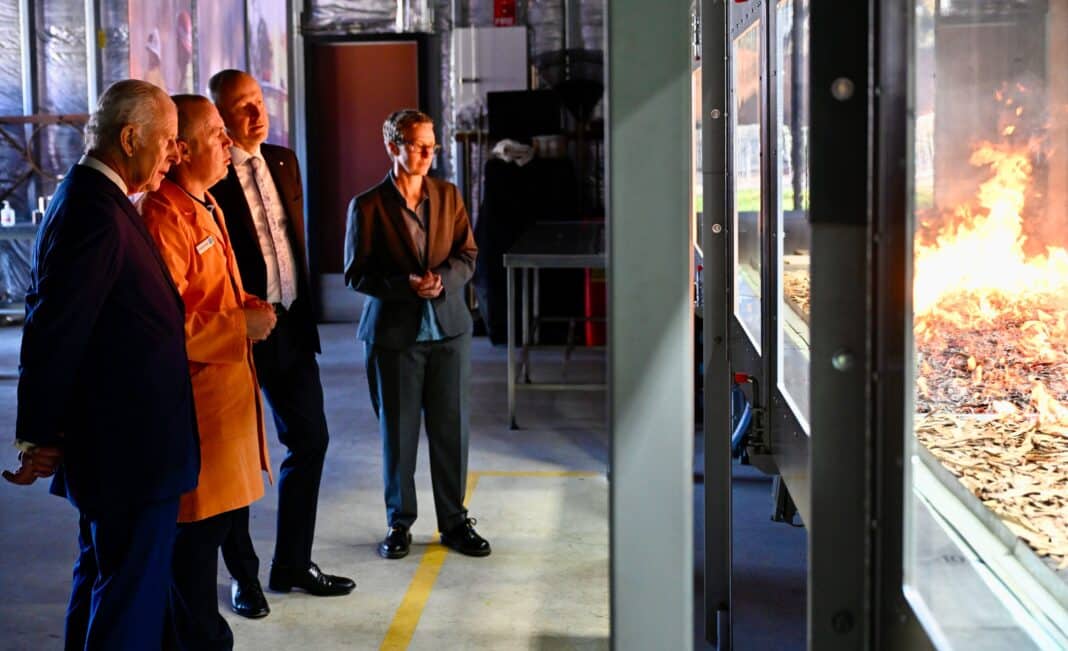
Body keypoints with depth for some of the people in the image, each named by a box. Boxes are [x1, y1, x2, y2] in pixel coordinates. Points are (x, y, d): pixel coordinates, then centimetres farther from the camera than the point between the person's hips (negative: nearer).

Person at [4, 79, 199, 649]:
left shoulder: (93, 201, 11)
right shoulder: (96, 214, -21)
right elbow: (53, 336, -22)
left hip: (111, 446, 10)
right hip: (130, 451, -10)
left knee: (101, 583, 21)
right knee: (131, 600, 0)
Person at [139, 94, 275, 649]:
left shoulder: (204, 207, 17)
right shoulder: (164, 217, -17)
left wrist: (246, 310, 11)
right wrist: (240, 326, -17)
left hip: (225, 389, 10)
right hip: (194, 400, -10)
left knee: (218, 520, 16)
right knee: (198, 534, 0)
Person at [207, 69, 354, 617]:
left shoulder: (283, 162, 10)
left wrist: (301, 309, 15)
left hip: (290, 324, 7)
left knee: (309, 440, 12)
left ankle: (293, 564, 27)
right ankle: (244, 576, 22)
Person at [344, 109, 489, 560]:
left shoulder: (448, 196, 6)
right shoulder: (368, 206, -4)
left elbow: (467, 255, 6)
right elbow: (356, 274, -5)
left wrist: (443, 279, -14)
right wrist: (406, 284, -19)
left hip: (448, 328, 3)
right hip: (394, 332, -3)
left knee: (451, 428, 6)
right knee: (397, 432, 6)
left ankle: (454, 520, 19)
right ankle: (399, 522, 20)